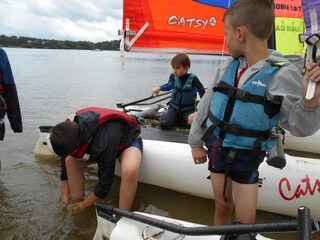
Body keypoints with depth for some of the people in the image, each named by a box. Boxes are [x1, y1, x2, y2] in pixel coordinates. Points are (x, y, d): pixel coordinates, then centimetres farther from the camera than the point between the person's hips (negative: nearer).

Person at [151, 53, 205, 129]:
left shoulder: (192, 79, -16)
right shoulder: (173, 76, -6)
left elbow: (203, 96, -16)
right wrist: (159, 88, 1)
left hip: (188, 110, -2)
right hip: (174, 107, 2)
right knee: (164, 124, -25)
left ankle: (183, 119, 4)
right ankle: (178, 118, 8)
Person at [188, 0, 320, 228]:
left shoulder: (282, 74, -18)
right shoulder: (229, 65, -3)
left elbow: (299, 127, -18)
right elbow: (207, 104, 7)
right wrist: (196, 141, 13)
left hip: (245, 157, -4)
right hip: (217, 149, 5)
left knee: (245, 223, 5)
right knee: (223, 207, 21)